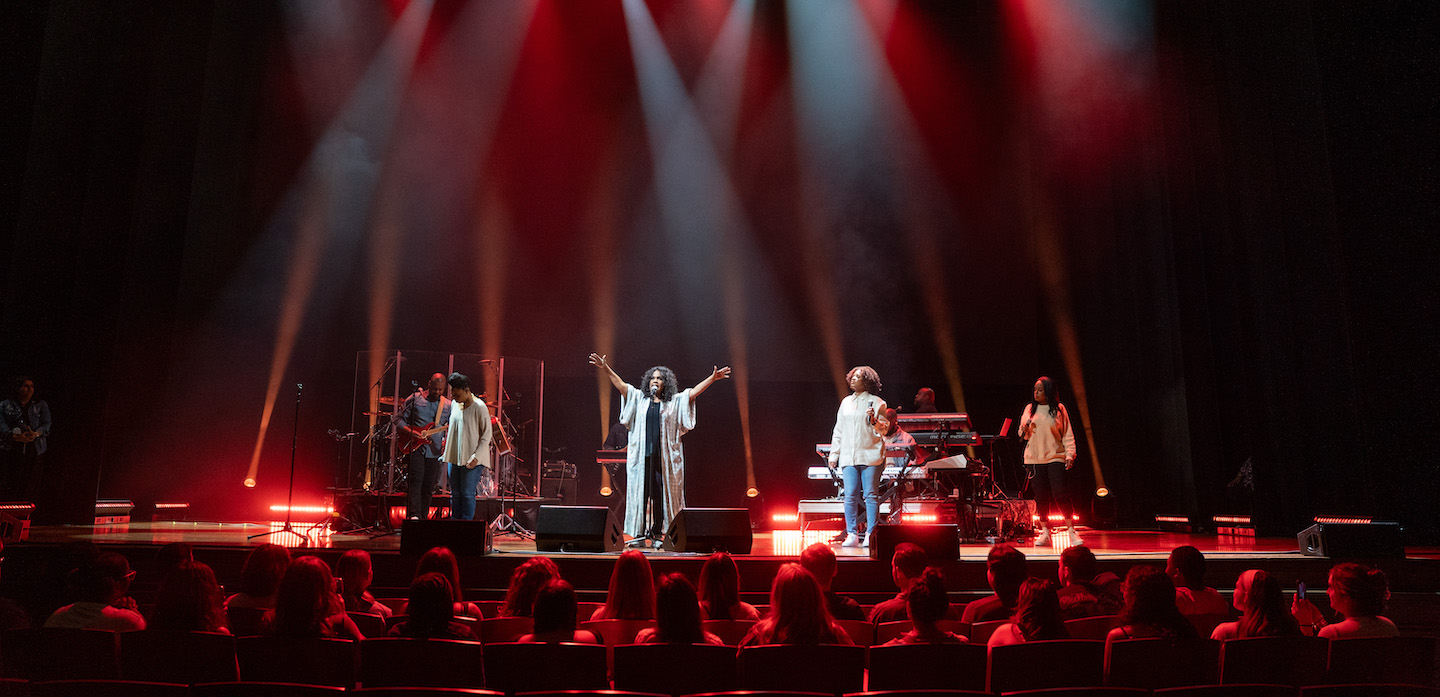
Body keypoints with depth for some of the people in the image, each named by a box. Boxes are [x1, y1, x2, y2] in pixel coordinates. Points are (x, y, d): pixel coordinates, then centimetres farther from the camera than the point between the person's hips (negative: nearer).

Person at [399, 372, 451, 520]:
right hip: (415, 447, -3)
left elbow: (452, 428, 12)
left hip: (434, 451, 3)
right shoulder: (414, 399, 3)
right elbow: (398, 419, 3)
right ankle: (413, 515, -22)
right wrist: (411, 433, -12)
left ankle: (423, 518, 13)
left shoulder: (448, 405, 10)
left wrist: (447, 441, -8)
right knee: (416, 480, -17)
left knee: (428, 487, 5)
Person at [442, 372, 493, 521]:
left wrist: (476, 456, -16)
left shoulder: (479, 407, -11)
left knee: (467, 494, -7)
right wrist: (446, 452, 18)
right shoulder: (454, 404, 10)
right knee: (455, 494, 9)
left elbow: (486, 434, -9)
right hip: (454, 457, 7)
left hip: (472, 460, -6)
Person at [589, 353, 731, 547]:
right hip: (641, 456, 1)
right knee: (640, 493, -1)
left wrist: (712, 378, -7)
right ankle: (640, 533, 4)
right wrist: (606, 369, -4)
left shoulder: (675, 402, 10)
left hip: (664, 457, -1)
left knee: (660, 495, 0)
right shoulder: (639, 398, 12)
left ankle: (657, 534, 9)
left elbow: (694, 391, 3)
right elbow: (621, 385, 6)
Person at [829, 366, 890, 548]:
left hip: (870, 456, -4)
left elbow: (885, 429, 2)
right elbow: (838, 430, 19)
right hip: (848, 456, 4)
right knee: (850, 496, -1)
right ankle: (851, 535, 4)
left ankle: (870, 535, 2)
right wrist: (834, 454, 16)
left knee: (871, 495, -3)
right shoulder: (846, 402, 16)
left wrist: (874, 421, -18)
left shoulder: (876, 402, 3)